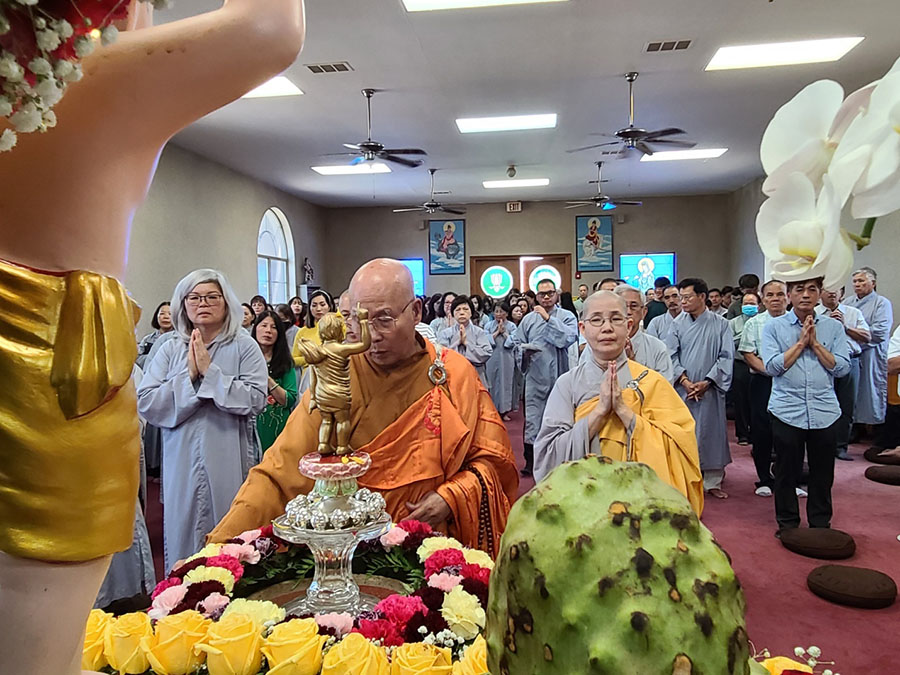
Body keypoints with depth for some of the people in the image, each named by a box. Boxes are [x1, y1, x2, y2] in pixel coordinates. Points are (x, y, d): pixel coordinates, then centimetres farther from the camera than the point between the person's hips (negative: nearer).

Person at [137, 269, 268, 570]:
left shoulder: (244, 346, -1)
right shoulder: (171, 349, 8)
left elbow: (255, 400, -14)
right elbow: (145, 403, -2)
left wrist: (210, 371, -13)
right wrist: (188, 376, -10)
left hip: (229, 465, -2)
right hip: (182, 465, 3)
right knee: (183, 540, 11)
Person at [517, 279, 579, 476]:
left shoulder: (567, 317, 2)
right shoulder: (528, 319, 10)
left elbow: (568, 339, -16)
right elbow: (519, 345, 12)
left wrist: (548, 318, -15)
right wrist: (525, 350, -11)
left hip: (560, 377, -1)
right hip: (536, 378, 2)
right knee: (532, 418, -1)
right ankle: (531, 461, 7)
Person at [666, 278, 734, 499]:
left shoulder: (720, 324, 0)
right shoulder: (678, 323, 2)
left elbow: (726, 357, -2)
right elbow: (671, 356, -1)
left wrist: (707, 382, -12)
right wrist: (685, 381, -12)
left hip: (710, 390, -1)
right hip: (682, 389, 1)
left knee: (711, 432, 7)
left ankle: (713, 482, 19)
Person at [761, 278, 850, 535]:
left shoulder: (833, 327, 7)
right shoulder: (773, 327, 2)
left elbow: (842, 368, -2)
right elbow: (773, 366, -10)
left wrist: (815, 343, -8)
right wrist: (801, 342, -9)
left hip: (825, 412, 2)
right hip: (787, 412, -2)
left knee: (823, 473, 11)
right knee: (787, 472, 8)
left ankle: (820, 524, 28)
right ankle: (788, 523, 23)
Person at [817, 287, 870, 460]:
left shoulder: (854, 313, 14)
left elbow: (867, 337, 5)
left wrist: (845, 326, -5)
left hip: (850, 362, 3)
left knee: (847, 407, 6)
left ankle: (841, 446, 16)